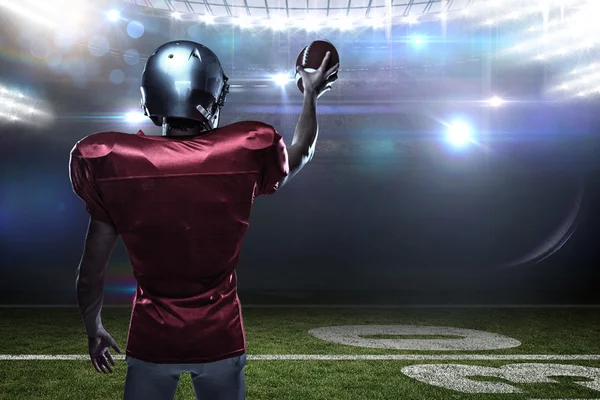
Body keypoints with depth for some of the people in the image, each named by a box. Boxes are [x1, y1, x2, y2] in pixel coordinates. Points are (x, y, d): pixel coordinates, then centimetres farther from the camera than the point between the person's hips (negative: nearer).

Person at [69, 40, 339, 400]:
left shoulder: (112, 165, -13)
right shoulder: (244, 156, -14)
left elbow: (91, 272, -5)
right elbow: (300, 153, 10)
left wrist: (94, 329, 13)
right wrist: (311, 95, 26)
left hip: (152, 339, 0)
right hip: (219, 337, 0)